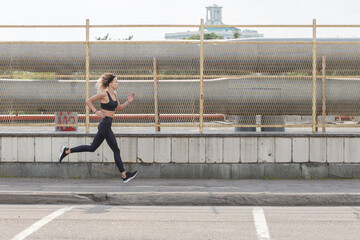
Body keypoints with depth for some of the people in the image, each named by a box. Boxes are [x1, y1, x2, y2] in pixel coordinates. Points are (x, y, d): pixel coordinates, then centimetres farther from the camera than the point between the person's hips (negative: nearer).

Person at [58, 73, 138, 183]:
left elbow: (119, 108, 22)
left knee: (92, 148, 14)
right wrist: (96, 112, -15)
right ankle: (124, 175, 5)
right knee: (116, 150, -2)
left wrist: (128, 102, 9)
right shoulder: (104, 94, -13)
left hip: (106, 126, 9)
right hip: (105, 124, -9)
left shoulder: (114, 94, 12)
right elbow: (88, 101, -8)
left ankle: (67, 151, 18)